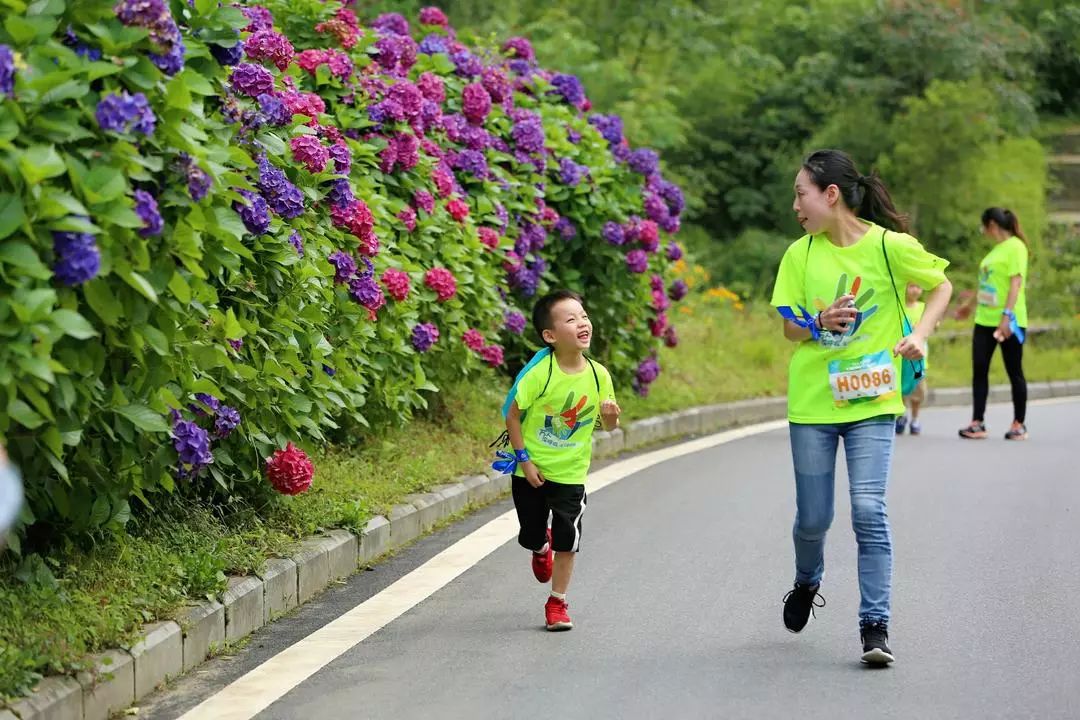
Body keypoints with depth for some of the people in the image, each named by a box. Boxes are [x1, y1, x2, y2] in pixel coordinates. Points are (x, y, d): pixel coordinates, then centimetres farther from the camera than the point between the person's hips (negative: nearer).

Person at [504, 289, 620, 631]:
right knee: (531, 536, 11)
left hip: (571, 472, 2)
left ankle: (557, 602, 14)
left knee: (567, 538, -3)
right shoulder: (538, 372, -19)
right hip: (532, 471, -1)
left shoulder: (598, 375, -8)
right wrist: (524, 459, -13)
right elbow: (513, 415, -11)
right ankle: (542, 547, 49)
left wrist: (611, 417, -21)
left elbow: (607, 425, 3)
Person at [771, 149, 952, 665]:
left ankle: (875, 627, -6)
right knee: (813, 518, 8)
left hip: (872, 400, -2)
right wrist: (820, 322, -17)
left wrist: (919, 334, -9)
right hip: (812, 400, 3)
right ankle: (807, 583, 41)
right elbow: (790, 329, 5)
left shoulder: (891, 246, -8)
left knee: (869, 510, -14)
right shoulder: (800, 254, 0)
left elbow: (941, 286, 7)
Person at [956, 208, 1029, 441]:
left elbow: (1016, 283, -18)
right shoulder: (996, 249, 15)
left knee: (1014, 372, 1)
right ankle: (977, 423, 1)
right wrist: (971, 305, 36)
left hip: (1008, 322, -8)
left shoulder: (1016, 247, -10)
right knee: (979, 370, 1)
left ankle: (1019, 424, 10)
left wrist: (1007, 316, -25)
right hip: (984, 321, 8)